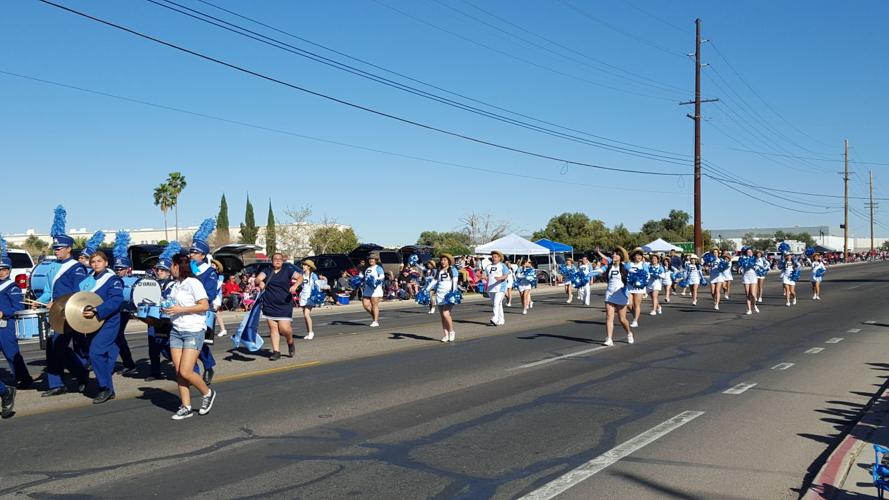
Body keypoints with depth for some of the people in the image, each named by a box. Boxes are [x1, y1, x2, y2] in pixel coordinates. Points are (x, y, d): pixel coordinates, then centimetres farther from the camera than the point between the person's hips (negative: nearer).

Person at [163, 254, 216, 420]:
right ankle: (186, 407, 12)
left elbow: (205, 306, -17)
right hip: (176, 331, 8)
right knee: (178, 371, 3)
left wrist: (181, 309, -19)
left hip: (194, 331, -8)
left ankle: (207, 393, 14)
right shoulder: (175, 285, 13)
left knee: (185, 372, -10)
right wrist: (168, 309, 9)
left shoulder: (193, 283, -12)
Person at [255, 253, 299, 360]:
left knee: (284, 328, -9)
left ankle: (290, 343, 21)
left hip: (284, 305, -3)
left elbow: (300, 277, -4)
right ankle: (276, 352, 11)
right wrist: (260, 282, -29)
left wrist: (295, 285, -23)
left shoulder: (288, 270, 2)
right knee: (273, 328, 3)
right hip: (269, 306, 3)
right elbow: (258, 279, -6)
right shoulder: (267, 272, 8)